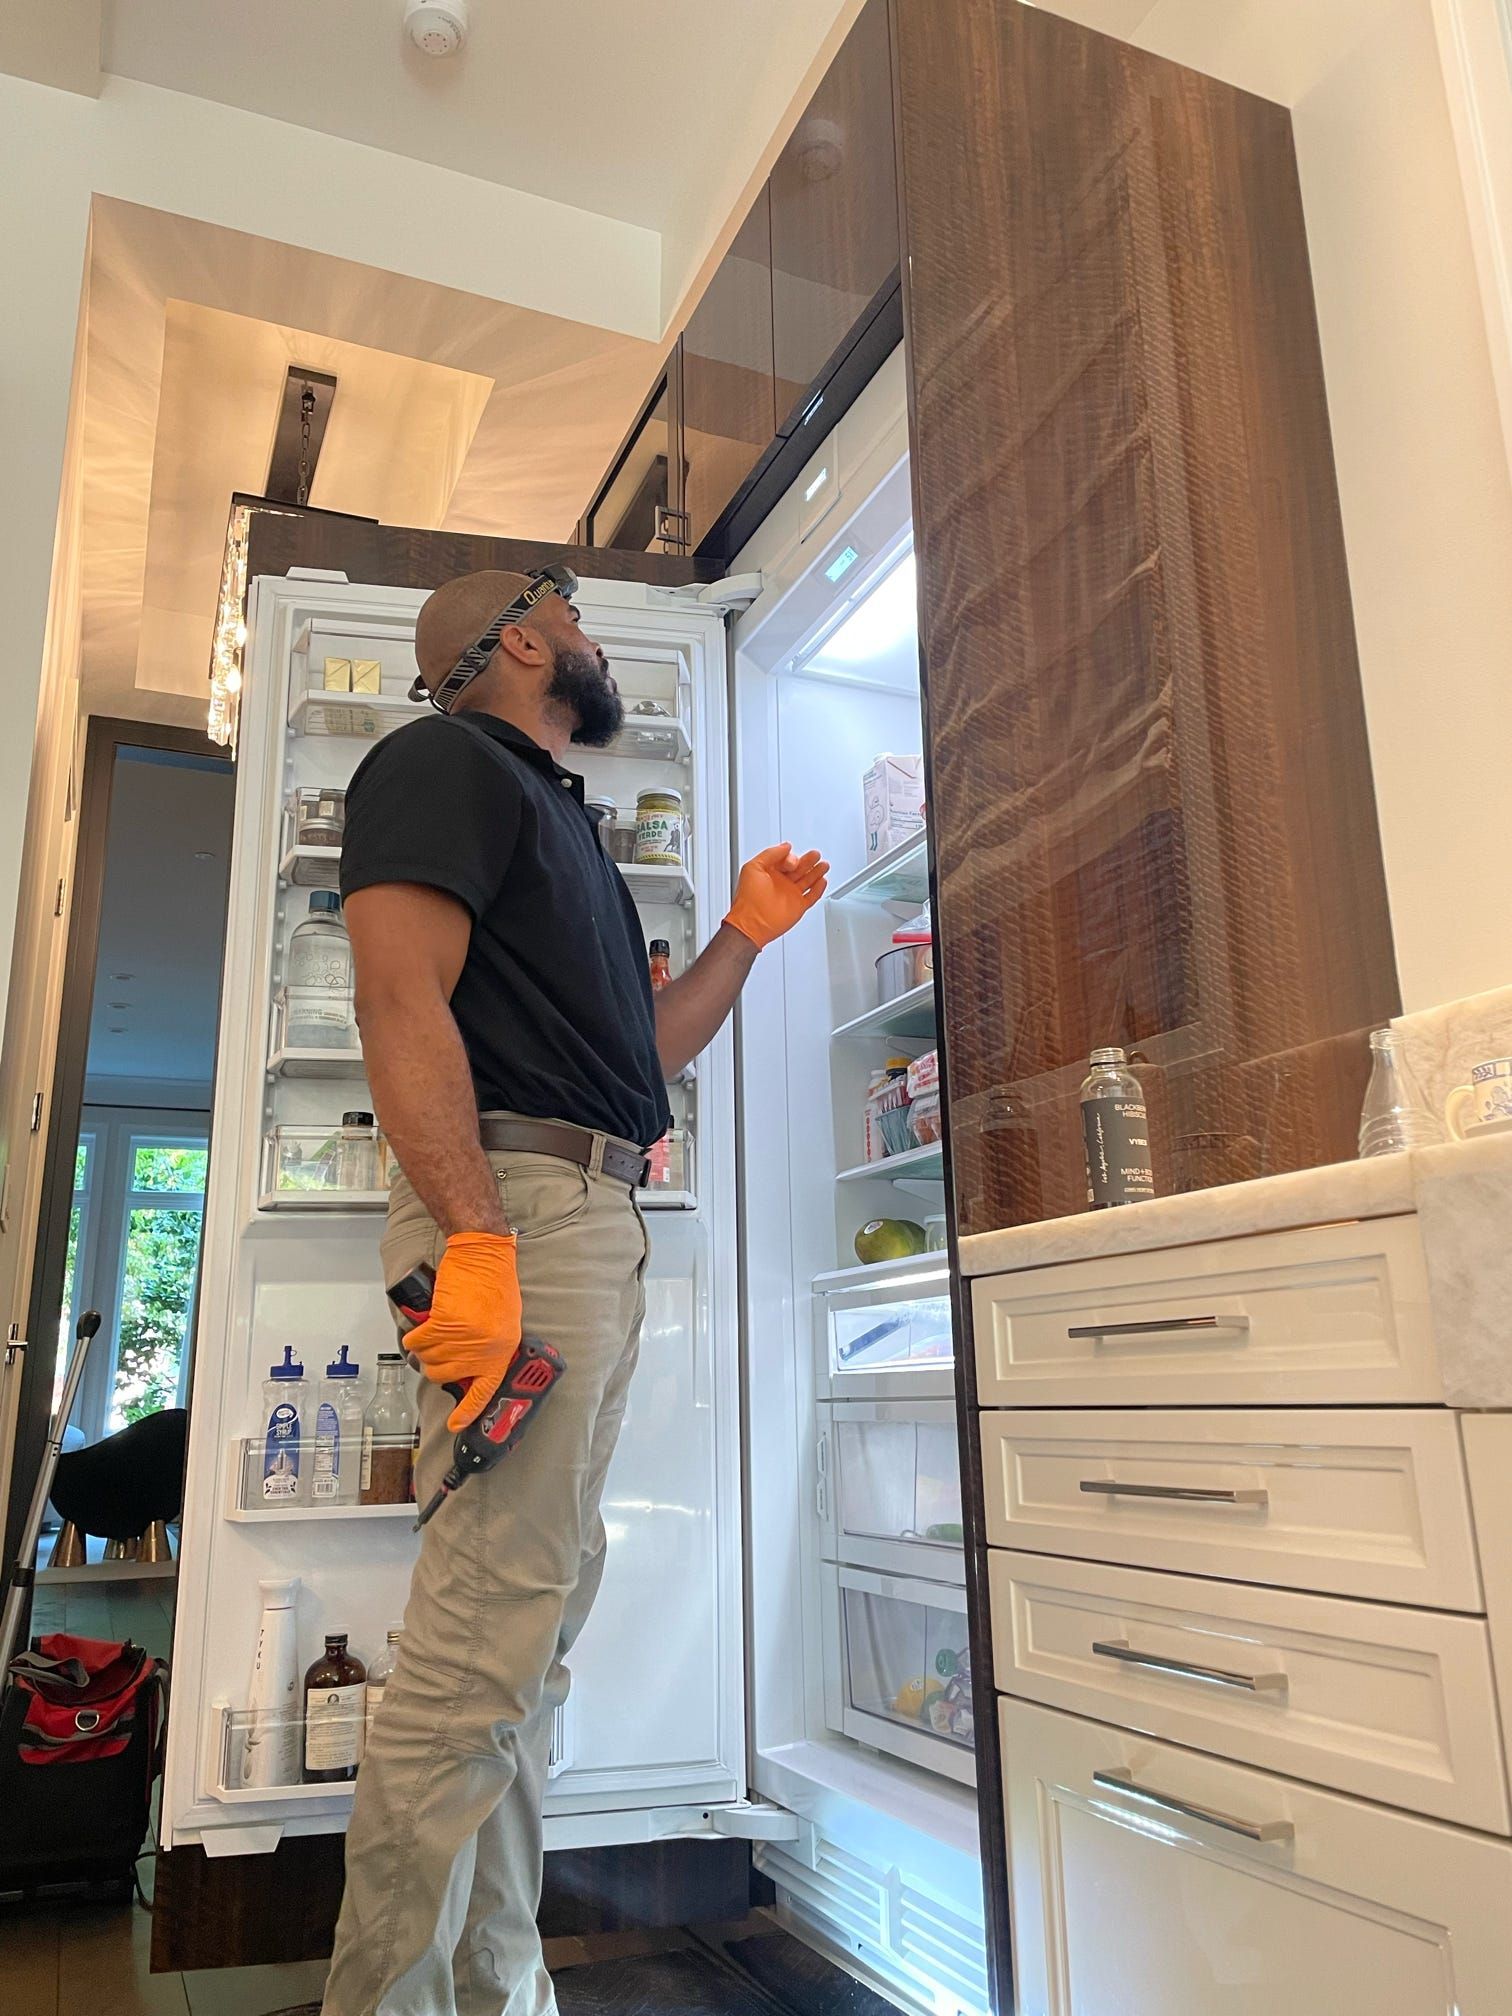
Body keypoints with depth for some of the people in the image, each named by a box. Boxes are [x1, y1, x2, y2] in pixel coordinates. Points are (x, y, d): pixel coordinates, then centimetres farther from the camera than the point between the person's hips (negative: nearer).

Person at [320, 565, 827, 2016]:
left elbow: (638, 1048, 30)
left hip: (595, 1222, 10)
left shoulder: (556, 816, 28)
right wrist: (476, 1238, -25)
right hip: (518, 1200, -10)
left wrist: (744, 937, 24)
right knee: (483, 1636, -10)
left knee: (534, 1621, 12)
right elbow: (401, 999, -16)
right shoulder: (446, 760, 0)